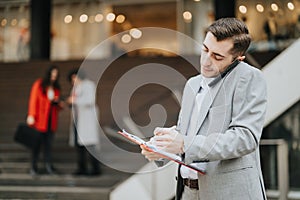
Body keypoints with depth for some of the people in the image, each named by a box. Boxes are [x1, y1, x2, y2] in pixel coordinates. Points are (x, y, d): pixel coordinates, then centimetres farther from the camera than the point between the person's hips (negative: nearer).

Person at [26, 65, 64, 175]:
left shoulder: (56, 88, 13)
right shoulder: (38, 84, -3)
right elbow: (33, 100, -8)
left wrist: (60, 104, -3)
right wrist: (31, 116, -15)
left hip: (51, 120, 4)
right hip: (39, 119, -4)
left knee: (48, 144, 2)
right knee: (37, 143, -2)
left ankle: (48, 166, 5)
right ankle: (33, 167, 4)